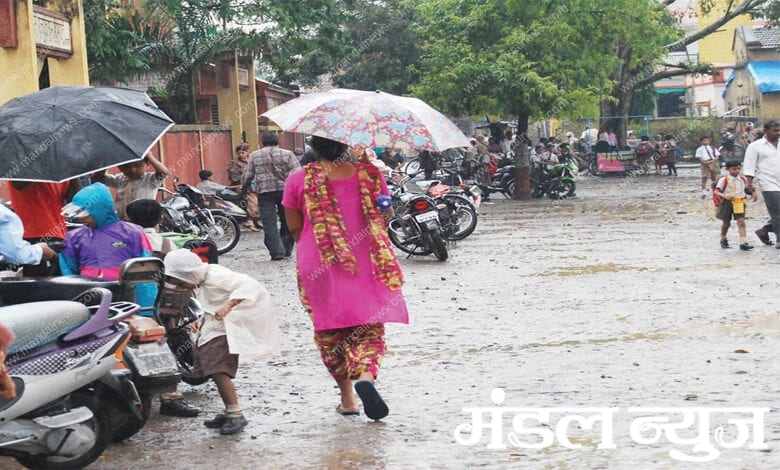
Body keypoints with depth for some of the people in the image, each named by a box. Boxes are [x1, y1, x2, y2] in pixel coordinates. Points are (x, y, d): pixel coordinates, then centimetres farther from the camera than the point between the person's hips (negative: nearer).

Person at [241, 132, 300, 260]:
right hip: (285, 190, 1)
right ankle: (287, 248, 17)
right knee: (286, 221, 14)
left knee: (269, 222, -1)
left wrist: (245, 187, 22)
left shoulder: (254, 156, 7)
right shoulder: (287, 154, 5)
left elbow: (247, 176, 5)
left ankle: (276, 251, -10)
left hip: (265, 192, -1)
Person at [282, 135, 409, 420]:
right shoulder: (369, 175, -1)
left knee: (330, 332, 14)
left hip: (320, 268, 0)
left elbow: (294, 227, 3)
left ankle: (347, 398, 16)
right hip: (366, 266, 0)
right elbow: (386, 215, 7)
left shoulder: (298, 181, -4)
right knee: (369, 328, 5)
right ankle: (366, 375, -23)